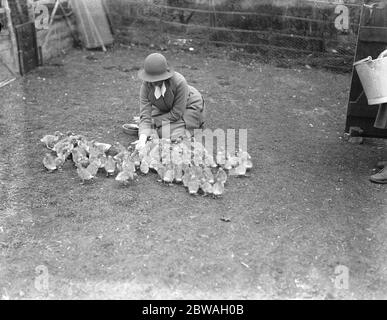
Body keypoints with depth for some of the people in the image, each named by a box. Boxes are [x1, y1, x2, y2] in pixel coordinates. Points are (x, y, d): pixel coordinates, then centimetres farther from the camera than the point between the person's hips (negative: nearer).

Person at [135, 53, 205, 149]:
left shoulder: (179, 82, -40)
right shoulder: (145, 86, -28)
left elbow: (176, 114, -29)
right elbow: (145, 116, -30)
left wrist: (154, 121, -22)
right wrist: (142, 140, -46)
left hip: (188, 106, -3)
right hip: (164, 108, 4)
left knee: (175, 136, -15)